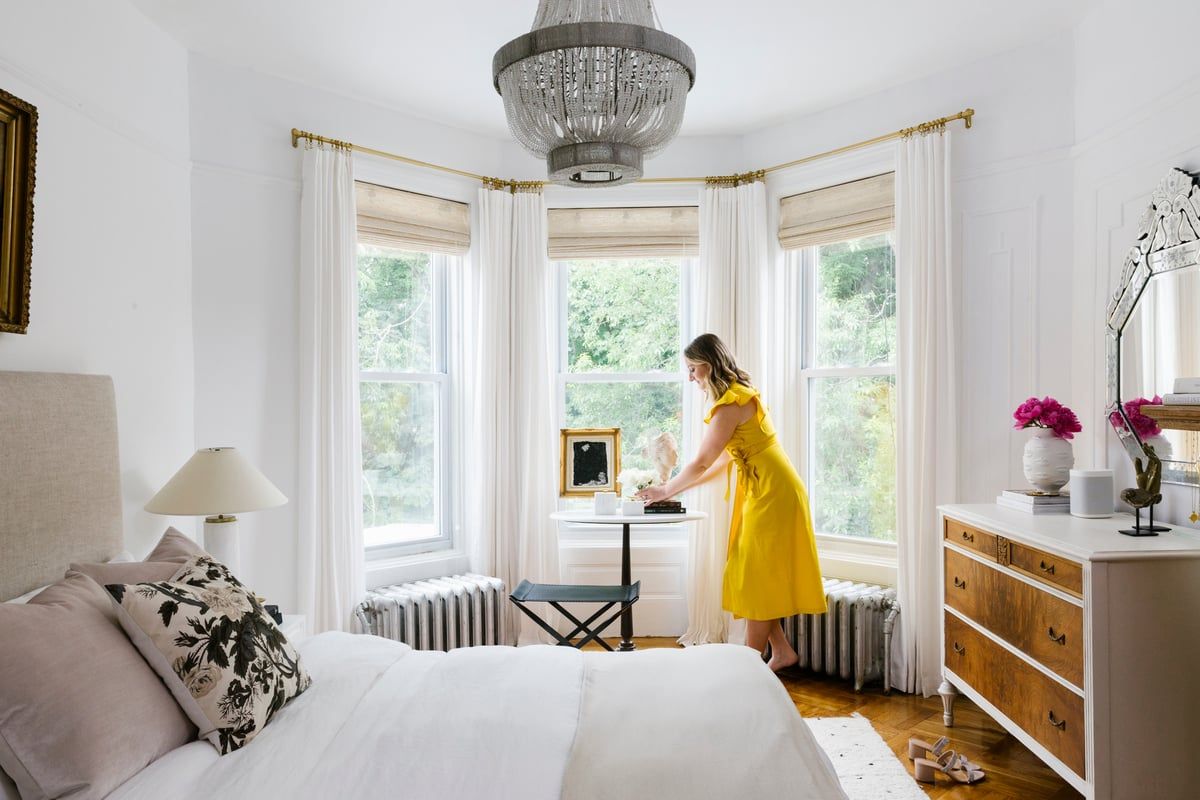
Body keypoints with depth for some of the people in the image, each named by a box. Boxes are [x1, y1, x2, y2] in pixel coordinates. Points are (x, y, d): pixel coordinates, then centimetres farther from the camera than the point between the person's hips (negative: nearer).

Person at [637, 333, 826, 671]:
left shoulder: (730, 404, -18)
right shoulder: (739, 396, 13)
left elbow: (701, 463, -15)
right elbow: (722, 462, 15)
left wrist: (665, 491, -2)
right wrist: (677, 488, 13)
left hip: (772, 493, -10)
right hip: (764, 492, 10)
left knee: (758, 578, -1)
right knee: (757, 577, 13)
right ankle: (781, 650, 21)